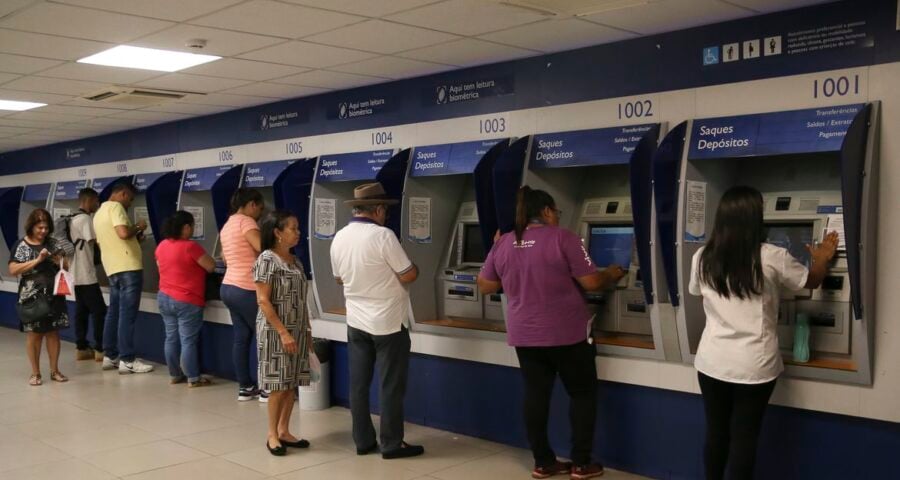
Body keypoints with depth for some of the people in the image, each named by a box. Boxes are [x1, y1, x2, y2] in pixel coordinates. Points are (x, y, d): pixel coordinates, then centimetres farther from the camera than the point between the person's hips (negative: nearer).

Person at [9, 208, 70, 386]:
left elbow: (65, 266, 14)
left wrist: (58, 260, -9)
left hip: (53, 295, 3)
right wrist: (37, 260, -17)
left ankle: (54, 370, 14)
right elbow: (13, 270, -12)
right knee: (34, 334, 3)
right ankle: (35, 373, 13)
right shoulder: (21, 245, -2)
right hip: (32, 297, -3)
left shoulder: (52, 243, 9)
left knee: (53, 332, 5)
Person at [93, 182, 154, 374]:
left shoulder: (99, 212, 21)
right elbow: (123, 233, -24)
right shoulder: (115, 207, -9)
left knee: (114, 313, 14)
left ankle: (110, 356, 19)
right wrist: (138, 227, -5)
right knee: (127, 314, -7)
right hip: (127, 267, -10)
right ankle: (127, 361, -6)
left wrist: (135, 238, 21)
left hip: (113, 268, 10)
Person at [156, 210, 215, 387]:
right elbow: (211, 267, -11)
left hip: (164, 298, 7)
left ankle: (174, 375, 21)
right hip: (187, 301, -7)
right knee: (188, 341, -3)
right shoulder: (190, 246, -17)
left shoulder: (162, 246, 5)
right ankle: (193, 379, 3)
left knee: (171, 338, 13)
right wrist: (202, 255, 8)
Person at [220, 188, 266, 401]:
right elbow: (263, 248, -23)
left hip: (229, 287, 10)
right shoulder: (245, 222, -13)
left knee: (241, 338, 11)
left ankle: (245, 387, 15)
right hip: (247, 290, -10)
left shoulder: (227, 225, 17)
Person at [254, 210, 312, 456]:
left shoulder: (295, 261, 11)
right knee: (278, 385, -1)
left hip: (297, 331, 7)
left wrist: (308, 331, 13)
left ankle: (284, 431, 20)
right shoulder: (267, 259, -13)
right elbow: (263, 301, -17)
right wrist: (283, 332, -20)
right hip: (275, 332, -7)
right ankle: (272, 434, 11)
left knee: (292, 383, 10)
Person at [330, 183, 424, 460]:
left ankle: (363, 441, 20)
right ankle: (392, 444, 12)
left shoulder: (339, 238, 2)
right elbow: (409, 276, -15)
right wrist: (413, 267, 6)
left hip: (356, 321, 6)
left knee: (358, 384, 11)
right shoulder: (383, 236, -19)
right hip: (388, 322, -6)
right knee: (391, 386, 4)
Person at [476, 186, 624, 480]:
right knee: (582, 393, 10)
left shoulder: (504, 244, 3)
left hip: (524, 335, 5)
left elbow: (485, 286, 11)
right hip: (566, 334, -4)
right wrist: (612, 275, 8)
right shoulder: (563, 238, -12)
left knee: (536, 395, 11)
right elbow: (592, 282, -11)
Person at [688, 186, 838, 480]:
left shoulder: (703, 258, -3)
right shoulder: (772, 258, -11)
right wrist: (822, 258, 29)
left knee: (716, 432, 16)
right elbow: (812, 281, 7)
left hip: (712, 362, 3)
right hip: (753, 367, -3)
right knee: (744, 437, 7)